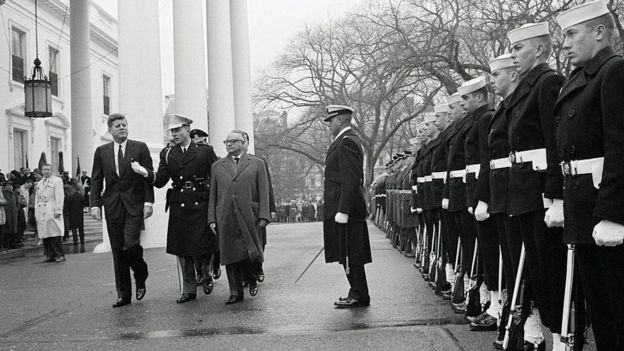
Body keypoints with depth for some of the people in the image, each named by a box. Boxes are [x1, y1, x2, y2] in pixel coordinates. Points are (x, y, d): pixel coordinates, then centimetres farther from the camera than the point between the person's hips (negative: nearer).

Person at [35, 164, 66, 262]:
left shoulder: (57, 180, 2)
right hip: (41, 213, 6)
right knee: (45, 235, 2)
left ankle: (60, 255, -7)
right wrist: (36, 212, 15)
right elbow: (37, 198, 23)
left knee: (54, 234, -10)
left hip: (52, 212, -6)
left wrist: (58, 210, -13)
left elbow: (59, 197, -6)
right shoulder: (39, 183, 22)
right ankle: (49, 255, 7)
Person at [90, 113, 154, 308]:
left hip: (134, 205, -3)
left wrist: (148, 202, -8)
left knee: (130, 244, -16)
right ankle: (123, 294, 13)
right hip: (112, 206, 3)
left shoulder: (140, 148, 4)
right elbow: (96, 180, 9)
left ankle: (140, 278, 13)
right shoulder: (101, 151, 11)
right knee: (118, 251, 4)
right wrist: (94, 204, -2)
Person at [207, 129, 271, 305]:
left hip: (249, 217, -2)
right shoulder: (217, 166, 15)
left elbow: (263, 192, 3)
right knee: (230, 256, 3)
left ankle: (252, 280, 25)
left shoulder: (257, 164, 8)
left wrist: (263, 216, -6)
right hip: (226, 218, 2)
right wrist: (212, 219, 5)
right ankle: (236, 293, 12)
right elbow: (213, 194, 13)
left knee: (251, 252, -4)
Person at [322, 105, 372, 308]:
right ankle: (358, 294, 19)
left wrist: (343, 211, -23)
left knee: (350, 255, -4)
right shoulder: (349, 140, 18)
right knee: (350, 255, 13)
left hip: (345, 207, -10)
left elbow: (351, 180, -22)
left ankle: (359, 296, 2)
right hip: (346, 207, 10)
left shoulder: (346, 142, -15)